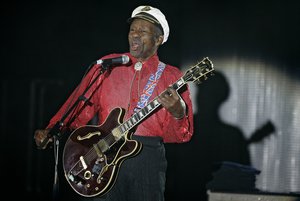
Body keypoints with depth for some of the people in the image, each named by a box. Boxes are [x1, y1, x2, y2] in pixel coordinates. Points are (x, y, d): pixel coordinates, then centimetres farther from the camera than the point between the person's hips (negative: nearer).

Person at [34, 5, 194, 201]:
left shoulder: (171, 77, 5)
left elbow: (181, 136, -1)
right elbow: (80, 105, 10)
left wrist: (178, 112, -22)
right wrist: (51, 130, -4)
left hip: (149, 158, -1)